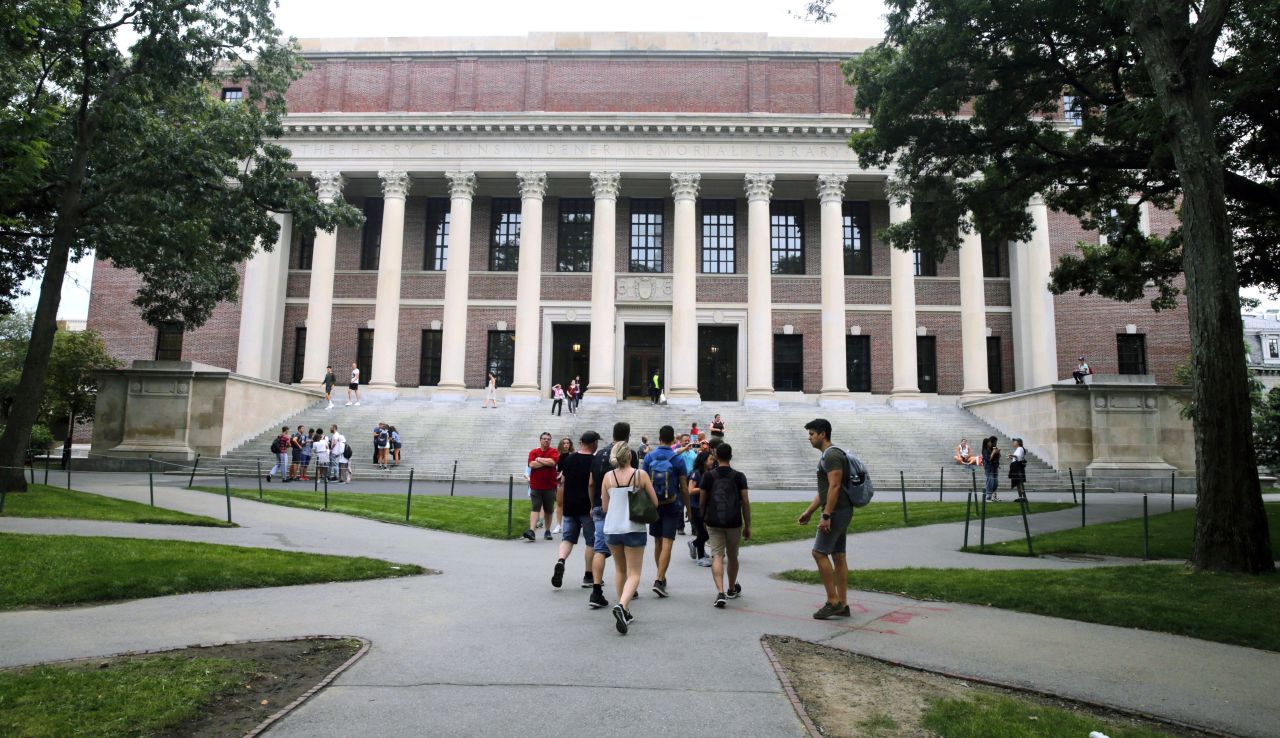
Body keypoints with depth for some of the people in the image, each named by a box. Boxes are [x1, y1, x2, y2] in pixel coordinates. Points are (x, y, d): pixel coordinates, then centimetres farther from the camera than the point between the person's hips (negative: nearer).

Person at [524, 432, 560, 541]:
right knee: (534, 509, -8)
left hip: (550, 487, 0)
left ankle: (547, 531, 21)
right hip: (535, 486, 0)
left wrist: (539, 459, -7)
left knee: (548, 510, 10)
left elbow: (552, 462, -17)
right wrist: (546, 462, -9)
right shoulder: (533, 452, 5)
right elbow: (532, 464, -11)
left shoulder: (554, 452, 3)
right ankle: (531, 531, -16)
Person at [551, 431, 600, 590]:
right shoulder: (595, 461, -9)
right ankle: (588, 577, 11)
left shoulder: (568, 459, 5)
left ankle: (560, 561, -15)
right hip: (588, 508, -4)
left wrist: (560, 503, 17)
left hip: (569, 507, 4)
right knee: (591, 541, 7)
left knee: (568, 537, 12)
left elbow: (562, 483, 8)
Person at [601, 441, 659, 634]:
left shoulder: (608, 476, 0)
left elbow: (605, 507, 6)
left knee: (620, 569, 22)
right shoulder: (640, 474, -6)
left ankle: (624, 612, 25)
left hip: (612, 528, 3)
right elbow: (655, 502, -1)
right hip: (634, 529, -3)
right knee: (634, 574, 3)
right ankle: (622, 605, -22)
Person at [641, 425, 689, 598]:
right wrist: (688, 507, 6)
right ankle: (659, 580, -13)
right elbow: (684, 488, -6)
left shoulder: (649, 457, -2)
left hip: (653, 505, 3)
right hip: (672, 506, -3)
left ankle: (662, 577, 28)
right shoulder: (677, 460, -8)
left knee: (658, 542, 16)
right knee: (667, 543, -4)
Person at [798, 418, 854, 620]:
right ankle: (842, 605, 13)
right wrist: (808, 512, 23)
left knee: (819, 553, -9)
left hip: (837, 512, -11)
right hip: (840, 513, 11)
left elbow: (834, 487, -22)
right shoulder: (826, 456, 19)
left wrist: (826, 516, -24)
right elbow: (823, 490, 24)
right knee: (838, 556, 10)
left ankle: (833, 601, -5)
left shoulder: (831, 455, -15)